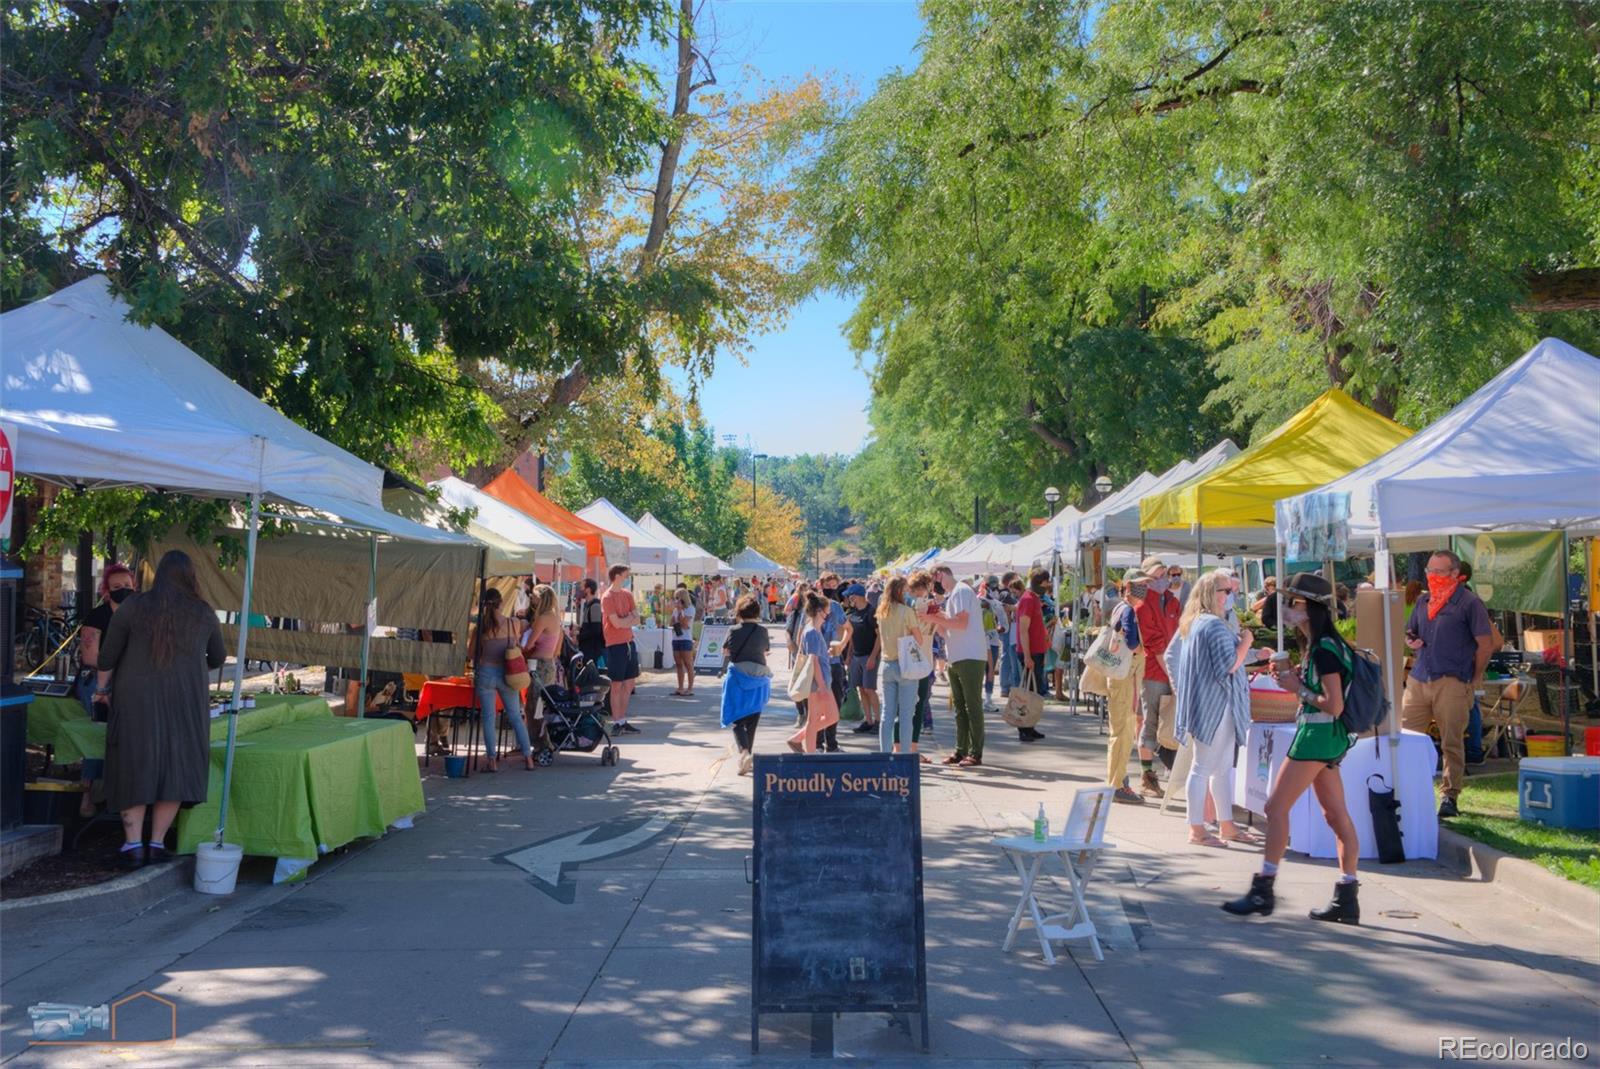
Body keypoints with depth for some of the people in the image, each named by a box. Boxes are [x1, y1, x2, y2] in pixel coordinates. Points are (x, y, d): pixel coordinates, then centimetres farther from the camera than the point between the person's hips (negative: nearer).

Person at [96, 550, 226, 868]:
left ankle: (133, 845, 3)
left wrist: (102, 686, 21)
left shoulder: (132, 607, -3)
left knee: (135, 769, 7)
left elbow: (106, 657, 2)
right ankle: (157, 843, 8)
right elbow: (218, 659, 16)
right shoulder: (204, 614, 2)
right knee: (175, 769, 9)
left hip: (136, 702, 0)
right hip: (185, 704, 1)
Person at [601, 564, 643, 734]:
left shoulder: (627, 594, 11)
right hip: (615, 645, -7)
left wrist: (624, 620, -12)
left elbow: (637, 620, 6)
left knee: (629, 684, 10)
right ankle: (616, 723, 6)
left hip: (629, 643, 7)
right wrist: (630, 618, -1)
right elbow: (617, 623, -18)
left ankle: (623, 721, 18)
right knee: (617, 685, -1)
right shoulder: (607, 597, -11)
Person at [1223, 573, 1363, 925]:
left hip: (1318, 735, -10)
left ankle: (1263, 889, -1)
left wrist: (1298, 688, -13)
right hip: (1323, 737, 10)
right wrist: (1295, 677, 3)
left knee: (1276, 808, -6)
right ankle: (1347, 898, 15)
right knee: (1337, 815, 10)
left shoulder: (1325, 649, -18)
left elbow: (1334, 705, -21)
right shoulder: (1317, 645, 12)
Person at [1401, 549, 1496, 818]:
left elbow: (1486, 644, -3)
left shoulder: (1469, 602, -3)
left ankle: (1449, 796, 9)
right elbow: (1410, 633, 27)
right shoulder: (1423, 600, 15)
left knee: (1452, 743, 0)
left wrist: (1474, 679, -2)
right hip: (1418, 679, 6)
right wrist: (1411, 642, 3)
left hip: (1451, 683, -6)